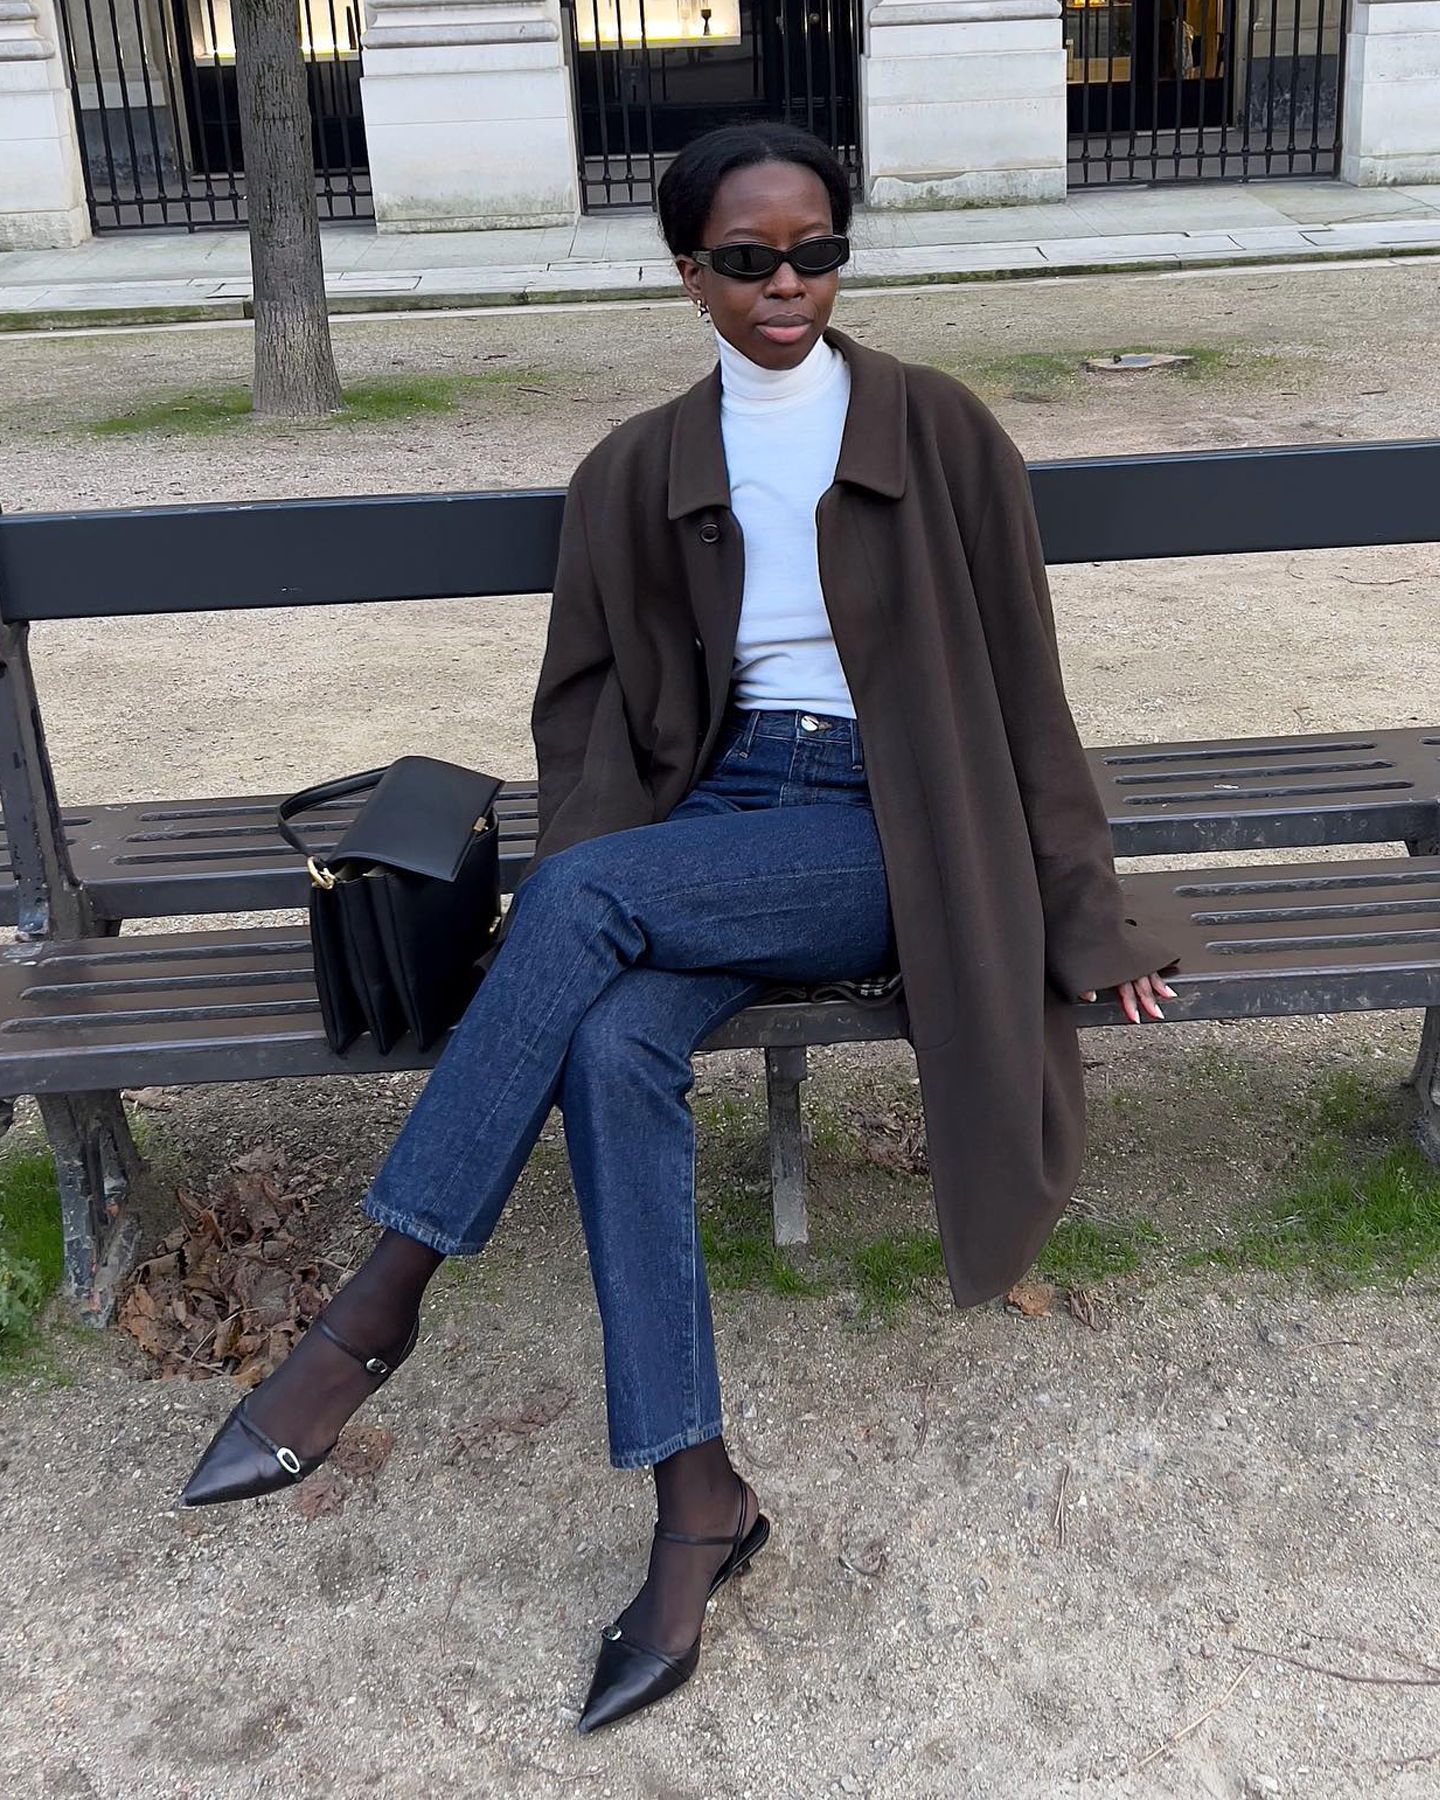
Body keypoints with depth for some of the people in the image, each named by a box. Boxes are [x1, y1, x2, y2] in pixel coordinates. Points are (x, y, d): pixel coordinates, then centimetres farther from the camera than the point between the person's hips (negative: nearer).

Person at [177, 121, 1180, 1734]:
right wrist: (562, 917, -7)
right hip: (715, 811, 3)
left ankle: (376, 1307, -21)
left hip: (883, 833, -3)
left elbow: (1016, 684, 2)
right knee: (611, 1047, -29)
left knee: (583, 894, -30)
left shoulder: (935, 430, 0)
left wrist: (1089, 920, 3)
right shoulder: (641, 469, 9)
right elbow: (590, 696, 10)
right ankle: (697, 1497, -22)